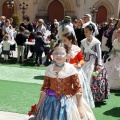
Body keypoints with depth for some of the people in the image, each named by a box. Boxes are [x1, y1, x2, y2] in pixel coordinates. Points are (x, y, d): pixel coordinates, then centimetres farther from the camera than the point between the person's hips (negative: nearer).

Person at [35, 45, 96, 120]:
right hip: (51, 102, 3)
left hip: (67, 102, -3)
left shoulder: (71, 69, -10)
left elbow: (78, 88, -9)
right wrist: (40, 102, 11)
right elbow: (45, 87, 7)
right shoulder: (49, 69, -1)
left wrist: (80, 106, -12)